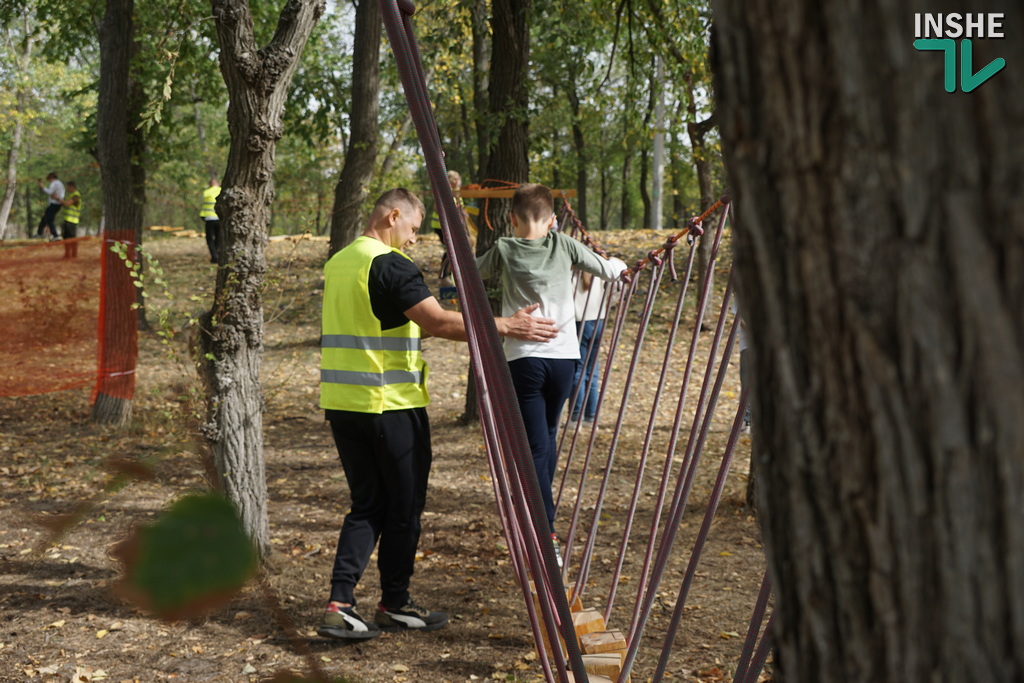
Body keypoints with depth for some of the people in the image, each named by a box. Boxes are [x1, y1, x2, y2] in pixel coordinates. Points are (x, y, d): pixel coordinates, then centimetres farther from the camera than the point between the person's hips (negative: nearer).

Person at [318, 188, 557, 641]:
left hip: (342, 401, 8)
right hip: (389, 403, -8)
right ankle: (394, 605, 16)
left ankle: (339, 604, 0)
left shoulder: (337, 264, 14)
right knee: (403, 505, 6)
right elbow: (439, 322, -22)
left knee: (367, 503, 11)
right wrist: (505, 326, -18)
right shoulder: (390, 264, -14)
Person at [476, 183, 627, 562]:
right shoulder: (564, 245, 6)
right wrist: (619, 264, 40)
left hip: (523, 358, -3)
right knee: (548, 436, 22)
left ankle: (546, 535, -14)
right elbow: (606, 271, 17)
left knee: (535, 446, -4)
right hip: (563, 356, 3)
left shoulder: (504, 250, 2)